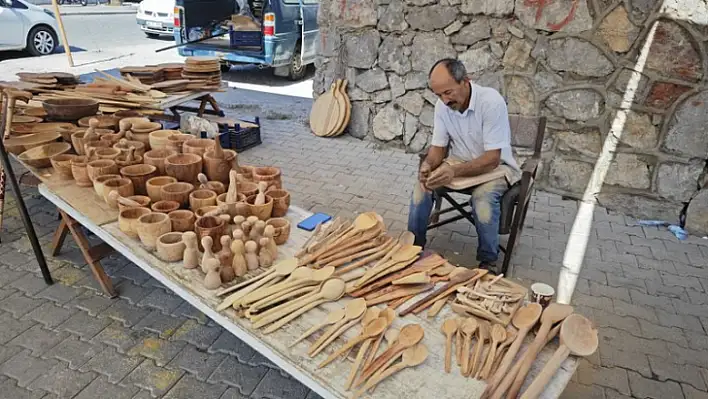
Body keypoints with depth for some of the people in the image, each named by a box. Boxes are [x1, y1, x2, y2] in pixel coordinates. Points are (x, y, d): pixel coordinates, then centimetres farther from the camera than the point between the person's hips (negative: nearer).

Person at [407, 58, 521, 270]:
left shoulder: (491, 102, -27)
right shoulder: (442, 105, -10)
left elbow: (492, 159, -28)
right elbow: (438, 147, -3)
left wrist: (455, 171, -42)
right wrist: (428, 164, -26)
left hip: (495, 165, -4)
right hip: (459, 161, 5)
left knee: (483, 196, -33)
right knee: (424, 182, -17)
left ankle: (488, 261, -10)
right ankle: (415, 245, 0)